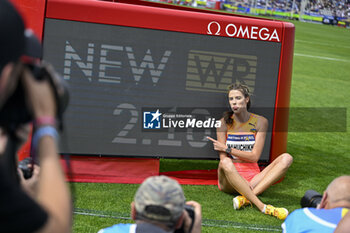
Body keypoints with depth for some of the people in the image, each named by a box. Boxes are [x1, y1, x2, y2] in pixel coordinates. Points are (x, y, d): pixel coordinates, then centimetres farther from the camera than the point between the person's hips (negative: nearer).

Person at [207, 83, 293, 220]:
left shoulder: (260, 122, 4)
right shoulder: (224, 123, 2)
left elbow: (254, 156, -3)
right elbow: (223, 158, -5)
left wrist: (227, 148, -7)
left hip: (252, 175, 2)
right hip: (229, 180, -2)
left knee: (286, 158, -20)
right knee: (226, 164, -37)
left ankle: (246, 197, -37)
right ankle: (263, 207, -45)